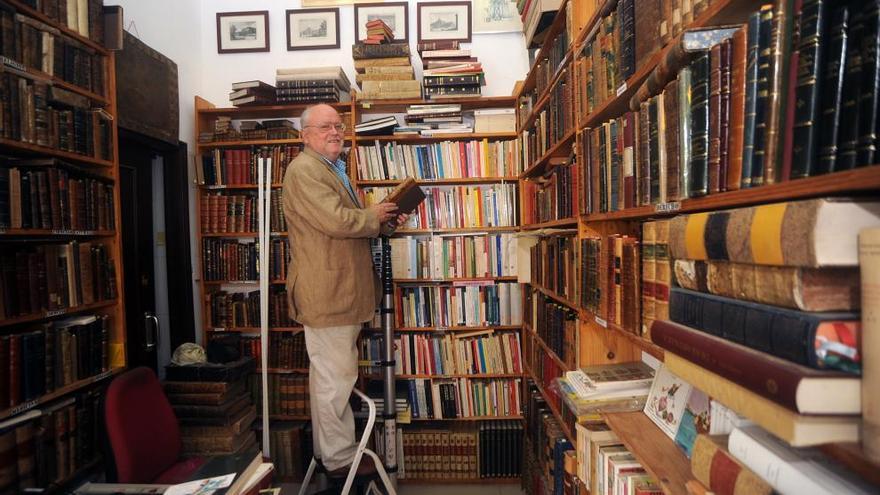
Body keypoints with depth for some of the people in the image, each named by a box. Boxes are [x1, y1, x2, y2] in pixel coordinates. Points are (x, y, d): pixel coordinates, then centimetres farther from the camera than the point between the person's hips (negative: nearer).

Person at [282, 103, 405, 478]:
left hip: (341, 291, 11)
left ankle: (327, 447, 36)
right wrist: (374, 215, -8)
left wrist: (385, 223, 7)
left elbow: (353, 225, 25)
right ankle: (340, 457, 15)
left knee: (328, 374, 20)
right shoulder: (304, 170, -13)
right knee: (336, 377, -1)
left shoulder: (333, 169, 22)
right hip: (326, 293, -11)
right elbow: (335, 220, -25)